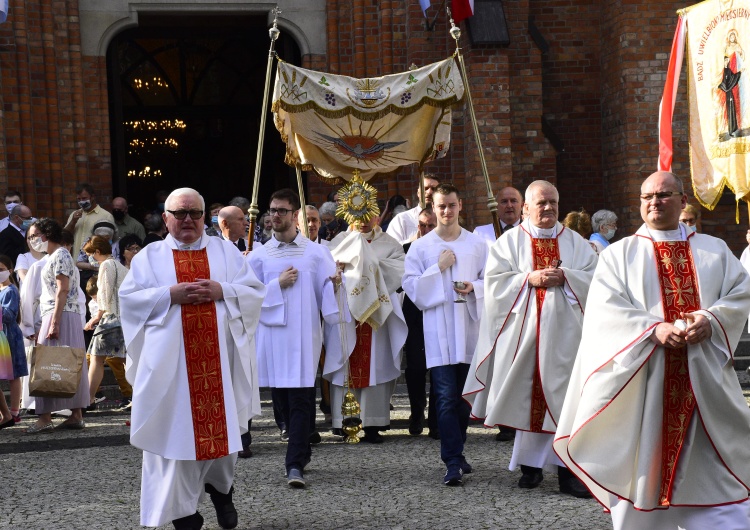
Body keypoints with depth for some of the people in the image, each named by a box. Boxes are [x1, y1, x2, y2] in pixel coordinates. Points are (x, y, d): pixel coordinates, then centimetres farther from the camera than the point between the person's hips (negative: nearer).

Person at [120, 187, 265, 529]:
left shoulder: (226, 252, 10)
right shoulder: (149, 256, 8)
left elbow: (255, 292, 5)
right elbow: (128, 298, -1)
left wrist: (222, 291, -13)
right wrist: (171, 295, -13)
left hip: (219, 360, 1)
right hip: (170, 363, -1)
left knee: (224, 425, 5)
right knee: (176, 431, -1)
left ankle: (220, 487, 30)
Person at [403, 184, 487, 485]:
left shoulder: (477, 244, 9)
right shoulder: (420, 247, 6)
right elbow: (411, 286, 1)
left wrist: (473, 287, -10)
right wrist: (438, 268, -8)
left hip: (469, 327, 2)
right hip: (438, 331, -2)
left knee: (464, 395, 10)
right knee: (446, 397, -10)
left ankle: (455, 451, 26)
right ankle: (453, 462, -11)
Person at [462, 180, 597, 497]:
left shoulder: (575, 242, 12)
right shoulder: (510, 241, 8)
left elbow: (594, 278, 5)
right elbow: (494, 281, 0)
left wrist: (565, 277, -11)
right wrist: (529, 278, -13)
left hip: (563, 331, 1)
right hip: (523, 330, 0)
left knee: (563, 397, -5)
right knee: (527, 397, 1)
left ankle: (567, 470, -2)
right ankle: (531, 464, 14)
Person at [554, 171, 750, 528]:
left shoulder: (715, 251, 14)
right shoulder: (620, 254, 6)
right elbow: (605, 310, -5)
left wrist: (710, 319, -16)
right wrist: (655, 329, -19)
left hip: (705, 376, 2)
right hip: (641, 377, -1)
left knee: (715, 469, 2)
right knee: (642, 466, 3)